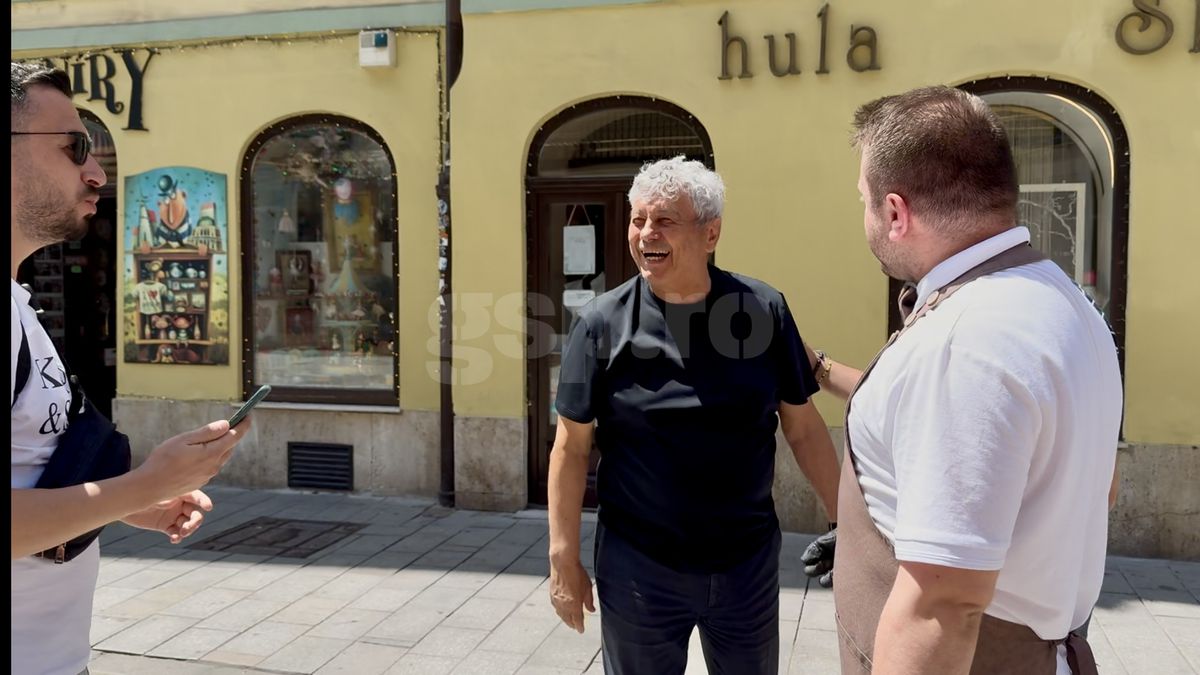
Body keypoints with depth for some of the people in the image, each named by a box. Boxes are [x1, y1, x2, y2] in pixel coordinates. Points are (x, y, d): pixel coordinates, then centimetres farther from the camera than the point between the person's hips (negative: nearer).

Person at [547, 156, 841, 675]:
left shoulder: (764, 310, -6)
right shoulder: (602, 323, -10)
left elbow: (804, 428, 1)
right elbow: (572, 445, -5)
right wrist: (564, 558, -5)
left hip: (750, 561, 2)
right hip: (636, 566, -1)